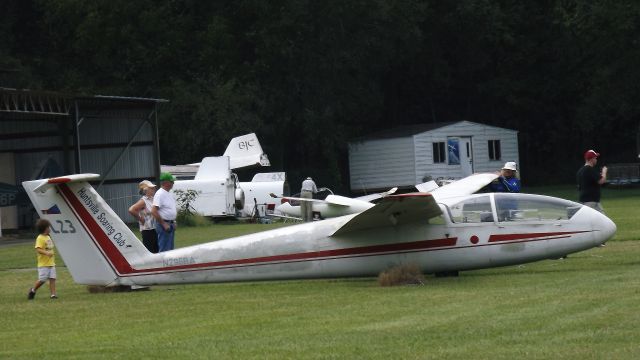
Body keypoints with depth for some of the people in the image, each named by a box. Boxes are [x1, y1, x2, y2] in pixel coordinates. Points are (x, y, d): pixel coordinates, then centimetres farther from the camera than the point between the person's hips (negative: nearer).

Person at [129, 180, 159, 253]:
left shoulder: (153, 199, 10)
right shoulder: (143, 201, -12)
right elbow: (131, 210, -26)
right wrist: (140, 219, -15)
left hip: (154, 229, 8)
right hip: (147, 230, -8)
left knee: (155, 251, 11)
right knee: (148, 251, -8)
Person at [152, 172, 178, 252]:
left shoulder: (168, 194, 15)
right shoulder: (160, 194, -15)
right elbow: (154, 211, -23)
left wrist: (173, 222, 15)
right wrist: (164, 224, -21)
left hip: (171, 225, 10)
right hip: (164, 225, -10)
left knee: (170, 249, 13)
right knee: (164, 250, -9)